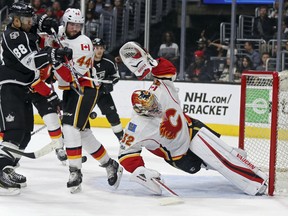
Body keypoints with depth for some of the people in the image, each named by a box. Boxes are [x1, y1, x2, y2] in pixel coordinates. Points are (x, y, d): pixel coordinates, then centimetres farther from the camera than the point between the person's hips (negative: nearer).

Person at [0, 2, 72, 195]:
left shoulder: (26, 32, 12)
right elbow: (29, 61, -28)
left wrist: (42, 22, 14)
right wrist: (55, 54, -34)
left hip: (23, 90, 10)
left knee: (26, 133, 12)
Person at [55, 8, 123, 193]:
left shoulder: (83, 43, -17)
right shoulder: (59, 35, 5)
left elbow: (73, 76, -24)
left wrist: (58, 60, -35)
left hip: (85, 89, -8)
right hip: (69, 90, 8)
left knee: (70, 127, -21)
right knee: (83, 133, 12)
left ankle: (75, 173, -19)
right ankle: (110, 166, 26)